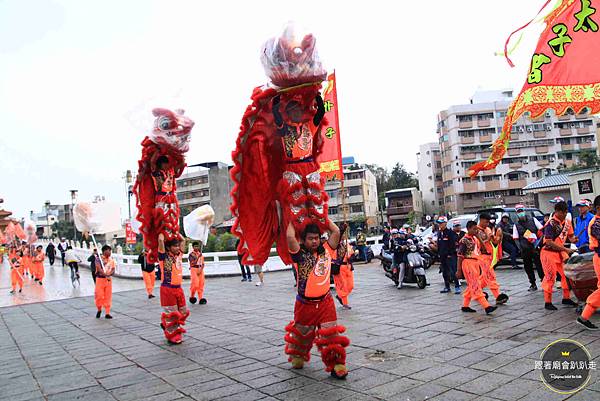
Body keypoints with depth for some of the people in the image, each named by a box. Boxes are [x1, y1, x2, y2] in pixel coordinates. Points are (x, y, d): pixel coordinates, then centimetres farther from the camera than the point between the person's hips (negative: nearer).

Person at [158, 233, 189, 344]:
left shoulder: (179, 255, 9)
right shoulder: (164, 256, -9)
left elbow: (183, 241, 21)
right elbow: (161, 240, -21)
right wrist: (162, 233, -4)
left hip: (178, 288, 7)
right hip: (168, 288, -7)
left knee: (183, 312, 12)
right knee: (171, 313, -1)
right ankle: (172, 336, 12)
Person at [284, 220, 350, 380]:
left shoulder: (326, 251, 5)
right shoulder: (300, 254, -6)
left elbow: (336, 231, 1)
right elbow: (290, 236, -22)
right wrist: (291, 220, -6)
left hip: (325, 302, 1)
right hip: (305, 304, -1)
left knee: (331, 335, -4)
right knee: (301, 334, 18)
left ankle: (337, 365, 5)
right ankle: (297, 358, 43)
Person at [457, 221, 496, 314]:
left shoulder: (475, 239, 13)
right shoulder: (464, 240, -12)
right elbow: (460, 256, -12)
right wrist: (459, 270, -13)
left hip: (475, 263, 9)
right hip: (468, 263, -9)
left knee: (471, 286, 12)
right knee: (475, 286, -9)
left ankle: (465, 306, 20)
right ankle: (486, 306, -14)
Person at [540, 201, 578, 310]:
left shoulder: (567, 222, 4)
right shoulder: (551, 224, -19)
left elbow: (570, 235, 15)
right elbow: (549, 242, -23)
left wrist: (573, 239, -9)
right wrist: (566, 249, -24)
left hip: (561, 252, 7)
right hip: (549, 253, -7)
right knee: (550, 277, -4)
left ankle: (566, 298, 26)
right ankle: (547, 302, 5)